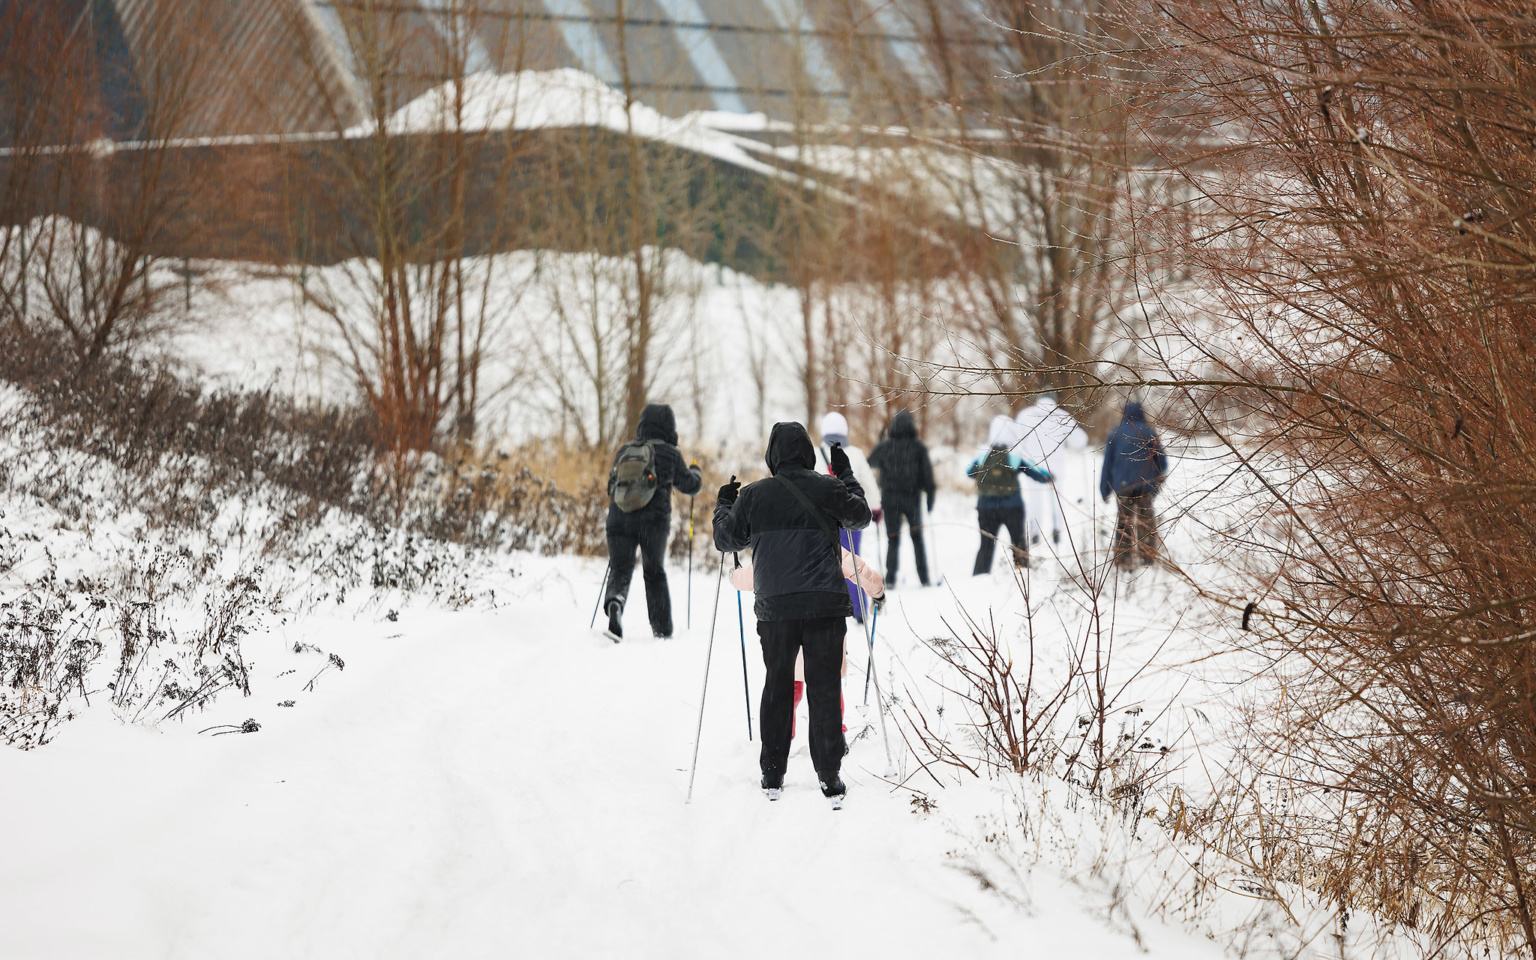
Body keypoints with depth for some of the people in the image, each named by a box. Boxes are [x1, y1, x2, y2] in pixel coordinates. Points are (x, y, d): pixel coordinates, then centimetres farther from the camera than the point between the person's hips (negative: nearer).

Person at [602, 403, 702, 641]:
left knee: (620, 570, 3)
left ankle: (614, 601, -29)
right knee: (655, 573, 14)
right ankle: (662, 629, 16)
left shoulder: (624, 451, 10)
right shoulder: (669, 453, 1)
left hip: (620, 520, 1)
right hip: (654, 520, -1)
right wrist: (695, 472, 34)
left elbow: (612, 486, 19)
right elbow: (690, 485, 12)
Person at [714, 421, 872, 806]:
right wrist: (847, 477, 28)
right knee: (825, 687, 3)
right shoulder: (827, 488, -1)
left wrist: (723, 505, 30)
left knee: (777, 687, 11)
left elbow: (726, 539, 12)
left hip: (774, 605, 1)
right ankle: (829, 776, 1)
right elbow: (860, 516, 16)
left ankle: (772, 774, 12)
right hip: (825, 603, -1)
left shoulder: (753, 496, 1)